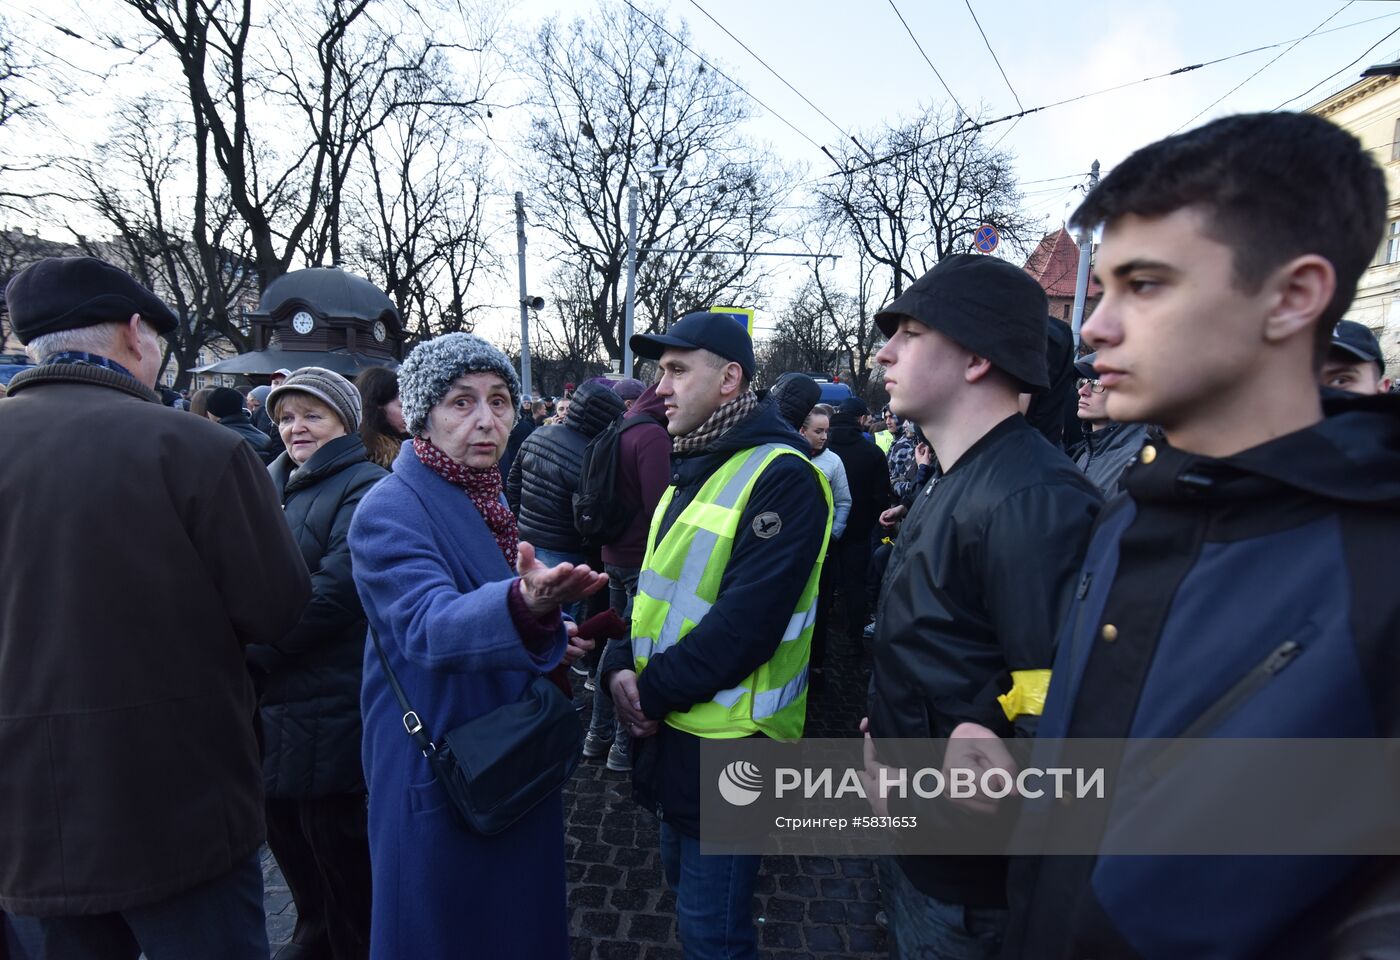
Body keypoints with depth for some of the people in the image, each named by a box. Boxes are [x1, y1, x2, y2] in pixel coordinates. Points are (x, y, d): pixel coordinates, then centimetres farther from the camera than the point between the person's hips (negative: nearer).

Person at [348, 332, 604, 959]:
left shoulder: (487, 498, 5)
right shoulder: (390, 511, -20)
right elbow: (428, 626, -37)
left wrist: (545, 626, -2)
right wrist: (524, 605, -56)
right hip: (436, 779, -7)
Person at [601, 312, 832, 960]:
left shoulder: (781, 476, -19)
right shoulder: (691, 467, 9)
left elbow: (745, 622, -25)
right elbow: (653, 580, 11)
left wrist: (654, 692, -16)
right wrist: (621, 665, -4)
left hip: (727, 742, -8)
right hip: (669, 726, 8)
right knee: (684, 885, 27)